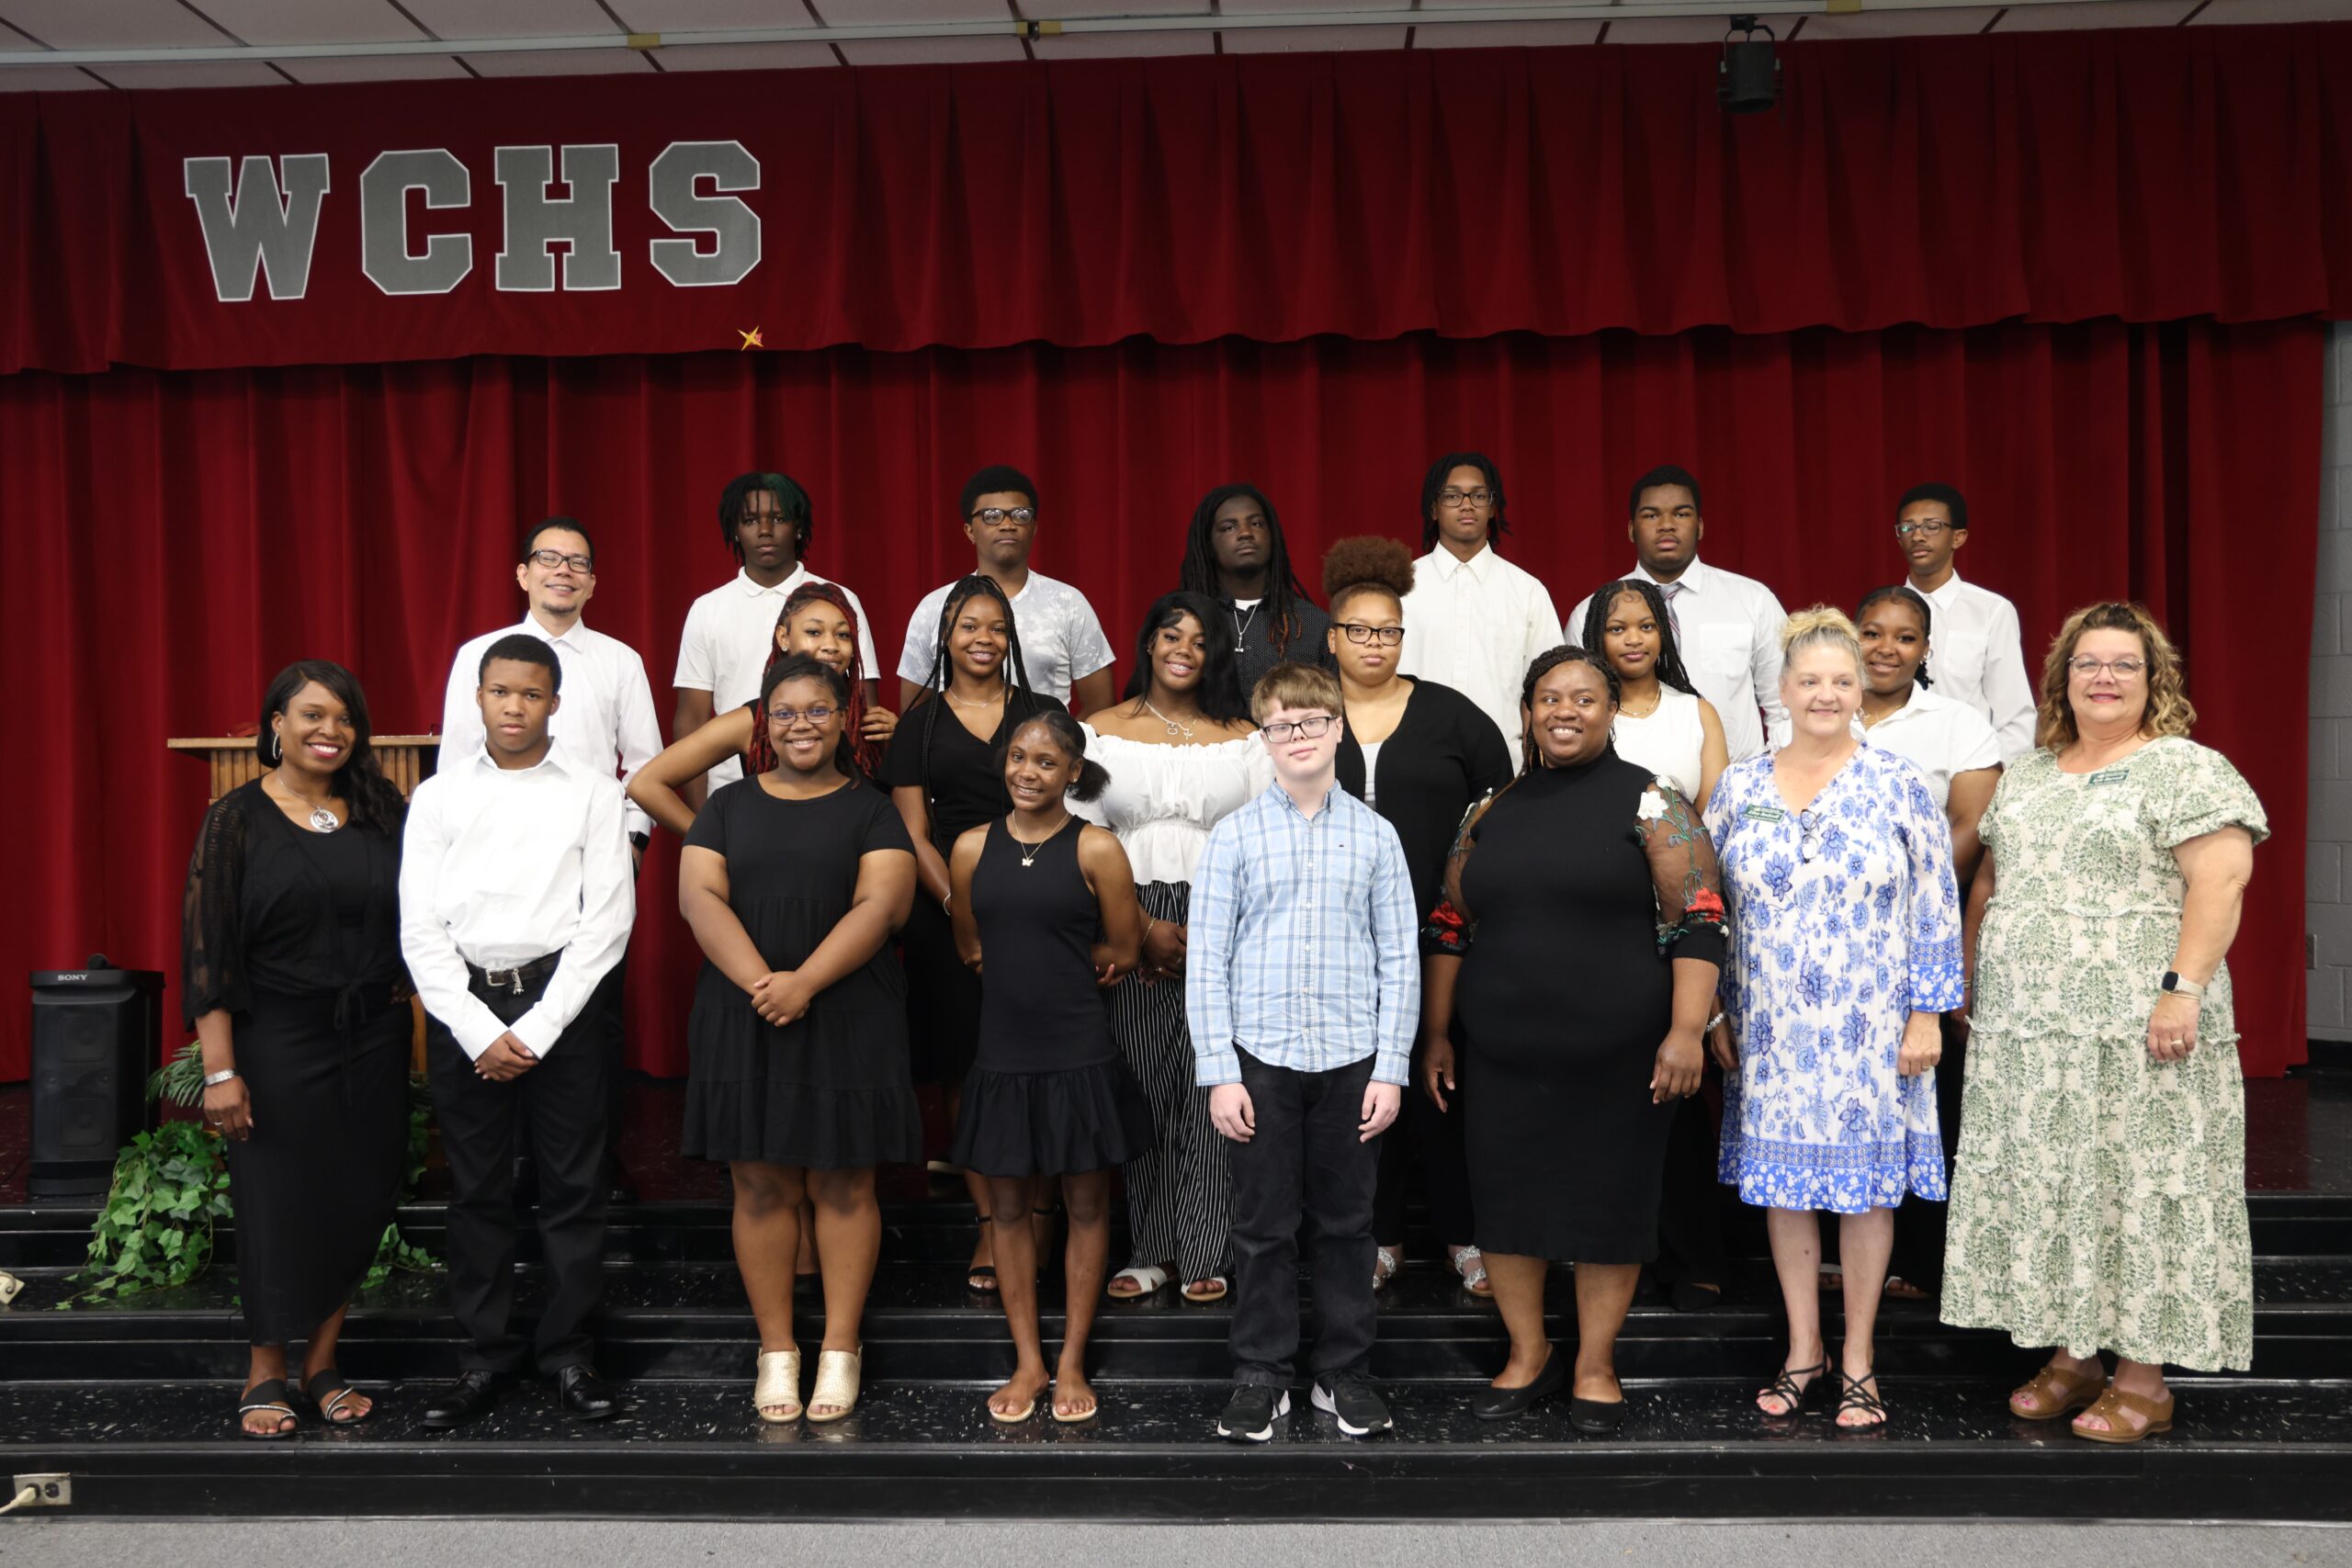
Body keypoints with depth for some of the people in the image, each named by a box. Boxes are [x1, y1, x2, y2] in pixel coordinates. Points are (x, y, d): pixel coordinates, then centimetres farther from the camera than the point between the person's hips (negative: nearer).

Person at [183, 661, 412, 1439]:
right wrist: (220, 1070, -12)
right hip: (278, 1044, -3)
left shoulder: (381, 810, 5)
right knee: (280, 1204, 4)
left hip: (373, 1040, 3)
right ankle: (265, 1374, 21)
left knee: (357, 1199, 8)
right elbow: (206, 950, -7)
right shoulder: (237, 818, -4)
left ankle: (323, 1365, 23)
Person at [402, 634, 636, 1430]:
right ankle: (485, 1356, 19)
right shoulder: (438, 795, 6)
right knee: (477, 1188, 8)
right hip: (464, 1005, 1)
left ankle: (569, 1353, 16)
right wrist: (481, 1031, -8)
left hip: (561, 998, -1)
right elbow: (420, 929, 2)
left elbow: (608, 920, -4)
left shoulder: (592, 792, 2)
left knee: (572, 1184, 4)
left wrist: (536, 1028, -10)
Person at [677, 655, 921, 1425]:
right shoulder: (729, 805, 11)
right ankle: (775, 1351, 14)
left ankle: (841, 1349, 12)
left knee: (843, 1186, 2)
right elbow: (699, 897, -2)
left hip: (848, 1021, -2)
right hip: (743, 1021, 2)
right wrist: (759, 981, -18)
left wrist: (804, 983, -21)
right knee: (761, 1187, 4)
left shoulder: (872, 809, 5)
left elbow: (880, 905, -8)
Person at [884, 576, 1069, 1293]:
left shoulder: (1040, 713, 8)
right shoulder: (921, 721, 8)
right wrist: (959, 905, -11)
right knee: (964, 1065, 2)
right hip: (949, 908, 1)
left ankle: (1037, 1211, 11)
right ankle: (989, 1219, 10)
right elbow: (914, 833, 3)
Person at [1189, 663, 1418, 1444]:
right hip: (1261, 1058, -1)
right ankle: (1261, 1376, 19)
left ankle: (1345, 1373, 23)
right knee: (1263, 1226, 6)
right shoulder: (1234, 836, 1)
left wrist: (1391, 1069, -2)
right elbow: (1206, 962, 0)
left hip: (1351, 1059, 1)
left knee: (1346, 1223, 9)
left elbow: (1400, 960, 4)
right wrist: (1219, 1073, -5)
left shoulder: (1375, 836, 4)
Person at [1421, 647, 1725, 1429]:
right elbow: (1451, 929, 14)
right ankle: (1528, 1356, 28)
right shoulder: (1492, 812, 9)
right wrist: (1436, 1034, 13)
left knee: (1609, 1202, 7)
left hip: (1619, 1055, -3)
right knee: (1506, 1196, 8)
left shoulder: (1648, 802, -3)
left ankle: (1595, 1365, 25)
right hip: (1507, 1055, 4)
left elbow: (1697, 922, -8)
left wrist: (1686, 1029, -16)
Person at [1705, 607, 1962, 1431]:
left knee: (1867, 1180, 5)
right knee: (1783, 1182, 8)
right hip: (1771, 1029, 2)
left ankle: (1857, 1357, 19)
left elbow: (1935, 907, -3)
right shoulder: (1739, 787, 3)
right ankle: (1802, 1350, 23)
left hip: (1870, 1028, -2)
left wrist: (1927, 1015, -6)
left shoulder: (1899, 784, -3)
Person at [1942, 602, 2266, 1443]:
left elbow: (2220, 881, -14)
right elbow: (1989, 883, 20)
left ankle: (2143, 1377, 10)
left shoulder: (2186, 770, -4)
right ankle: (2070, 1354, 21)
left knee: (2137, 1187, -1)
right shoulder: (2024, 775, 16)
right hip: (2023, 1033, 6)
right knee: (2044, 1191, 9)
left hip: (2137, 1031, -6)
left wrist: (2183, 988, -21)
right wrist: (1971, 984, 15)